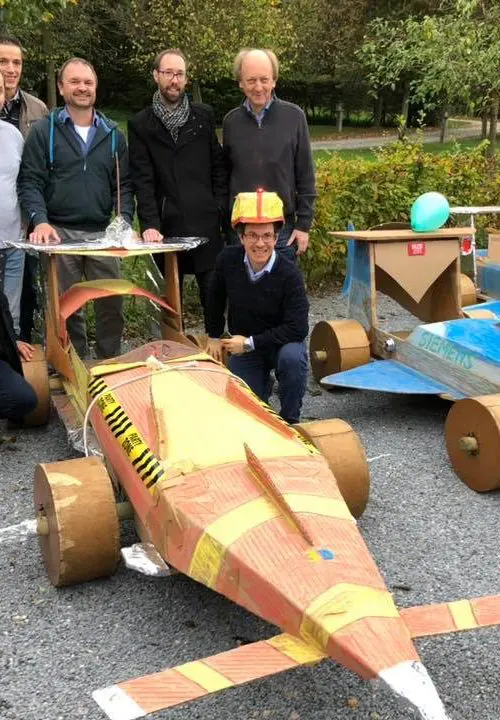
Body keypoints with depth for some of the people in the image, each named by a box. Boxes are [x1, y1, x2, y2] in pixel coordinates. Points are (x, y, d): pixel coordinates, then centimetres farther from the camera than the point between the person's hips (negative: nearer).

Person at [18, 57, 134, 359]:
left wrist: (124, 221, -7)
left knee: (112, 305, 3)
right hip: (60, 233, -2)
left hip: (104, 233, 2)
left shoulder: (112, 134, 12)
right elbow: (30, 182, -1)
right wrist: (40, 220, -17)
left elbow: (123, 185, 10)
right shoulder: (44, 131, 4)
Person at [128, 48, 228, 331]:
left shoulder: (204, 116, 10)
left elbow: (219, 167, 11)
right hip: (166, 228, -1)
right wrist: (149, 224, -12)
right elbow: (143, 180, -2)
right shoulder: (141, 124, 6)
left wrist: (220, 210, 0)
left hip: (206, 224, 1)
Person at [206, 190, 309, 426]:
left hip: (282, 342, -3)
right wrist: (214, 336, 11)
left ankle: (289, 419, -12)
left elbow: (297, 328, -27)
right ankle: (262, 380, 31)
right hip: (242, 346, 3)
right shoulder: (227, 260, -14)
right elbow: (216, 299, 7)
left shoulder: (289, 273, -25)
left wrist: (250, 343, -25)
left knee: (292, 358, -37)